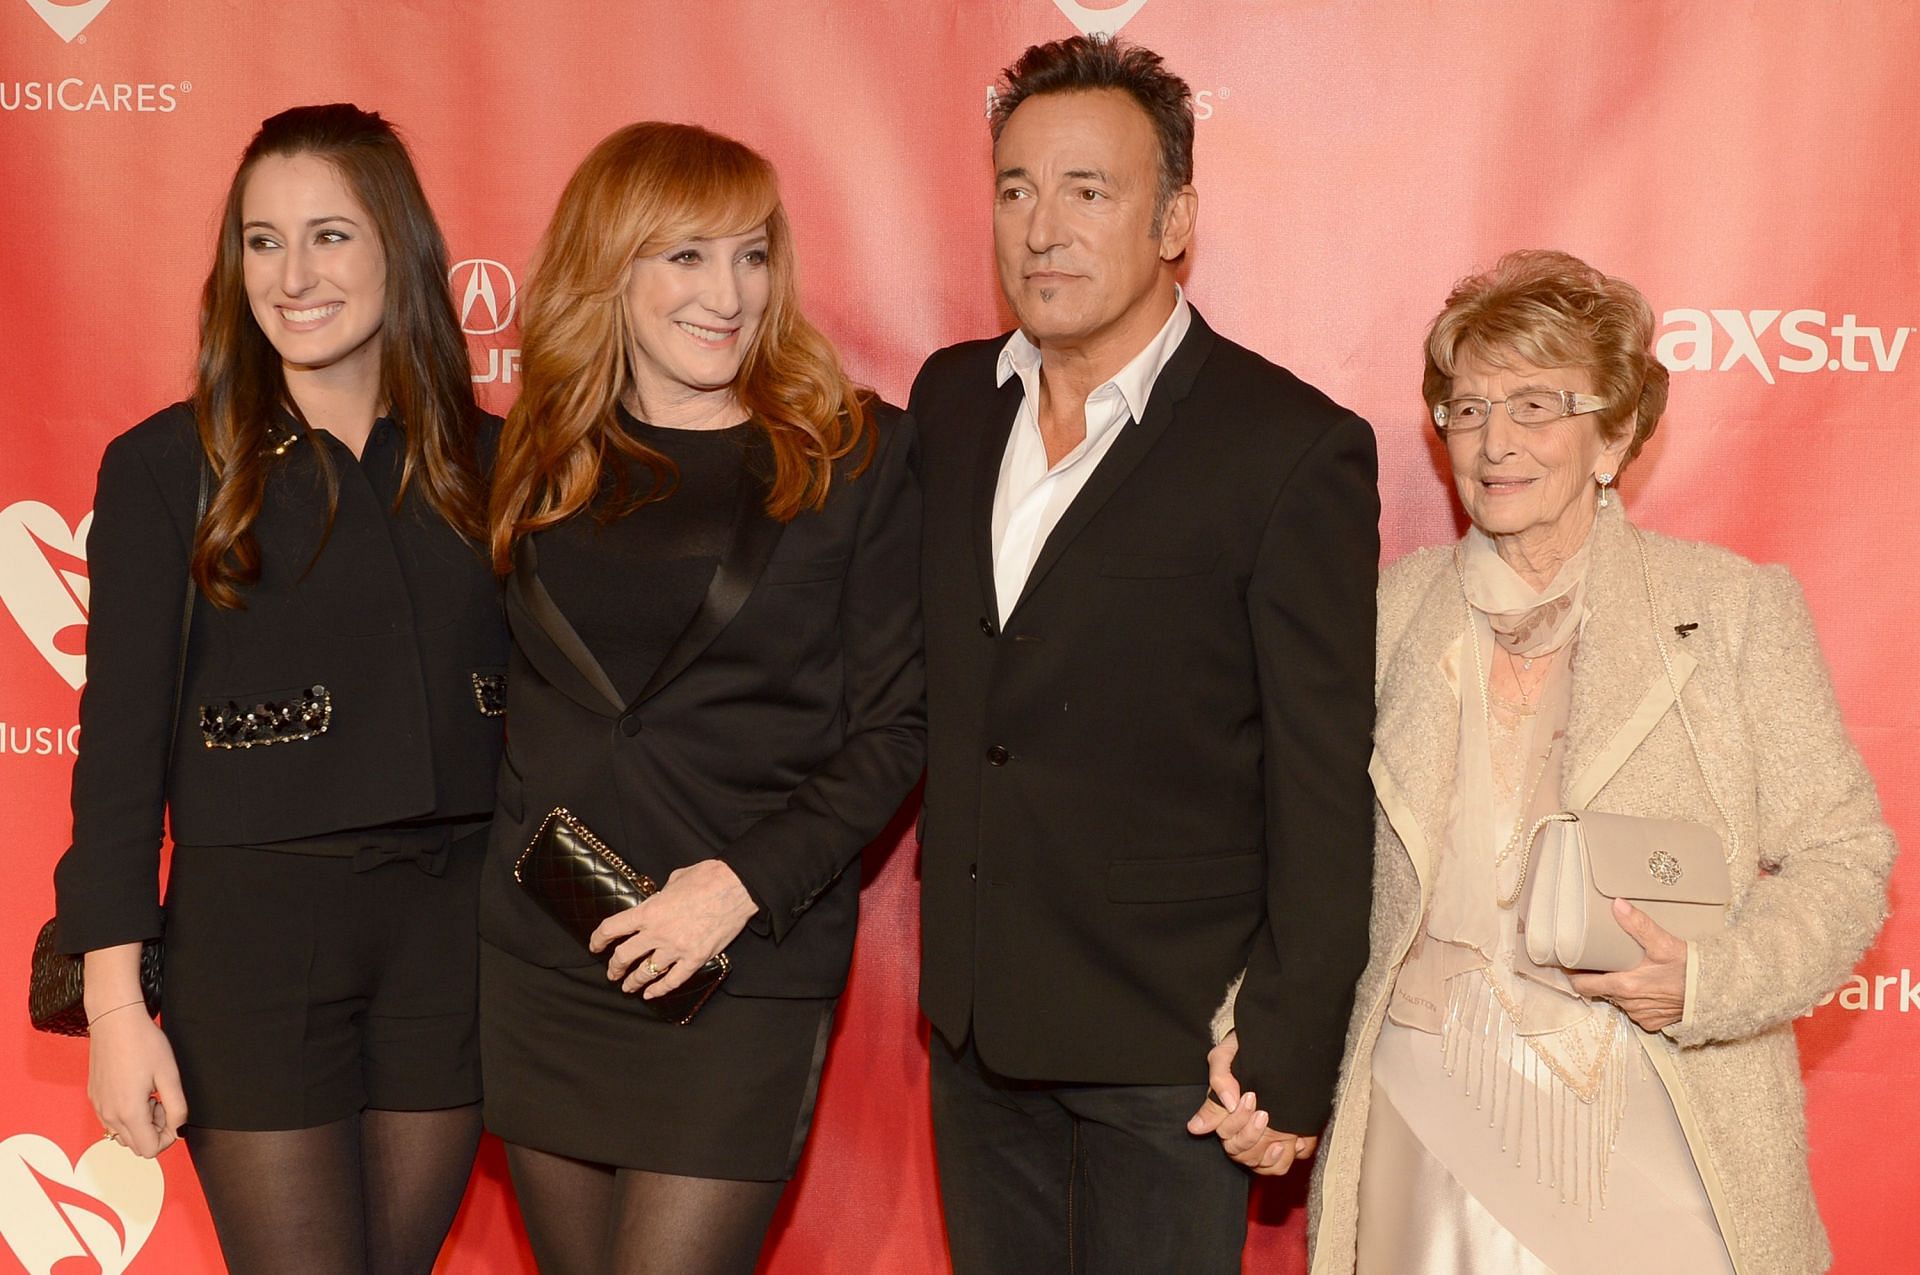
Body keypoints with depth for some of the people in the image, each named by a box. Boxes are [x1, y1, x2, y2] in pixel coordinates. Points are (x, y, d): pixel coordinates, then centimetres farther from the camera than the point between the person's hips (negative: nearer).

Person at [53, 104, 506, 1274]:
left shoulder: (485, 460, 5)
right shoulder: (166, 467, -3)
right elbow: (121, 742, -4)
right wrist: (116, 1001, -8)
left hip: (457, 926, 3)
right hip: (254, 926, -3)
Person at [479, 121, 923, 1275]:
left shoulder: (861, 455, -2)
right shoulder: (533, 461, 8)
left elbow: (895, 725, -4)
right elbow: (499, 688, 15)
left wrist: (743, 882, -13)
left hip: (744, 970, -3)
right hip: (542, 958, 4)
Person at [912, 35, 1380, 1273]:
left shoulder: (1293, 447, -14)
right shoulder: (950, 399, 5)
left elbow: (1324, 790, -13)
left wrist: (1291, 1069, -13)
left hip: (1164, 1045, -5)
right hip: (974, 1026, 6)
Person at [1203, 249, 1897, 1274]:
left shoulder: (1735, 608, -2)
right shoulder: (1389, 613, 5)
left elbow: (1840, 856, -1)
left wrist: (1709, 981, -18)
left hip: (1657, 1130, -2)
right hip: (1428, 1128, 2)